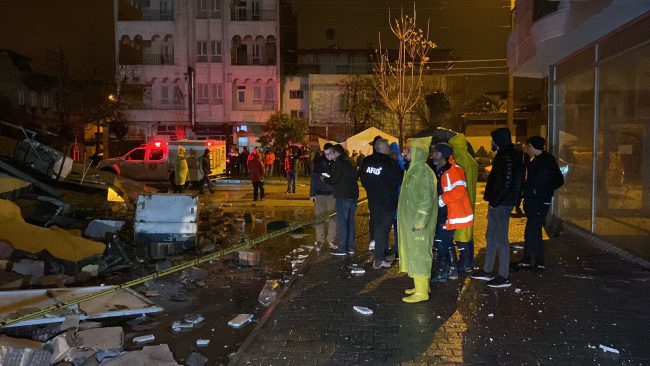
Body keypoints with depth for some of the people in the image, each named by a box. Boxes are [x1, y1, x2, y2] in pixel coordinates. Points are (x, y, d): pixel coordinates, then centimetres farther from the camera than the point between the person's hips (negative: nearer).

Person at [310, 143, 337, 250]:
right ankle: (320, 239, 10)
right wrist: (312, 193, -1)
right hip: (320, 193, 1)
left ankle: (331, 240, 11)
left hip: (332, 194, 0)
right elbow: (313, 178, 2)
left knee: (333, 217, 1)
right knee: (319, 216, 2)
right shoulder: (319, 162, 0)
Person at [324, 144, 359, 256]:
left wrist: (325, 179, 5)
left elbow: (334, 180, -16)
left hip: (343, 196, -8)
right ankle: (350, 248, 17)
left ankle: (342, 248, -1)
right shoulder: (350, 163, 15)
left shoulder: (338, 163, -10)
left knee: (342, 221, -3)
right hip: (353, 195, 8)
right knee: (350, 221, 13)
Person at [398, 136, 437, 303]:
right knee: (414, 253, 16)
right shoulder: (413, 169, 13)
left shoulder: (423, 170, -18)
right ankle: (421, 285, 27)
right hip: (411, 221, 10)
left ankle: (421, 292, 5)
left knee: (418, 255, -3)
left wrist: (419, 222, -23)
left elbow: (426, 199, -23)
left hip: (419, 223, -10)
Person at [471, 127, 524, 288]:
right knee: (491, 236, 17)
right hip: (497, 203, 11)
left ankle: (503, 277, 5)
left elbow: (506, 183, -23)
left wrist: (494, 202, -18)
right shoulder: (505, 155, 15)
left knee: (500, 239, -4)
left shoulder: (508, 157, -17)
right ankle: (487, 271, 28)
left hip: (501, 204, -11)